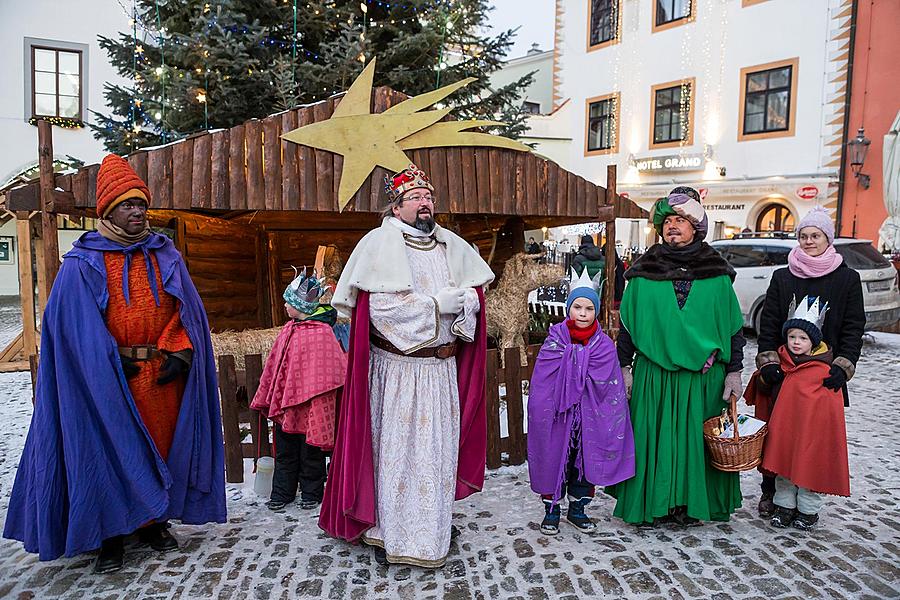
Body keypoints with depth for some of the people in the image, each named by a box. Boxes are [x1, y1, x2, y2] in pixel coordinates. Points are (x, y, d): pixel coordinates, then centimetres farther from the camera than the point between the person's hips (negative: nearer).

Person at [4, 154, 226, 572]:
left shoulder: (166, 256, 8)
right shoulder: (82, 263, -1)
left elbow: (188, 312, 5)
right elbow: (77, 325, -6)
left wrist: (180, 353, -8)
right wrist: (114, 363, -12)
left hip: (164, 375, 3)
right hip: (107, 381, -3)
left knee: (160, 447, 10)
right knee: (109, 454, 3)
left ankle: (153, 522, 27)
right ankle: (111, 536, 18)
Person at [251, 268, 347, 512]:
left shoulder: (322, 333, -15)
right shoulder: (288, 329, 6)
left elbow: (324, 373, -15)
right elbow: (274, 366, 13)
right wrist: (268, 397, 15)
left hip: (309, 405, -6)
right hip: (285, 403, 7)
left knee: (310, 453, 8)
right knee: (285, 451, 15)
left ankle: (311, 493, 25)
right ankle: (282, 493, 27)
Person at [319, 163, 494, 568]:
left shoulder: (451, 245, 10)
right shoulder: (380, 244, -7)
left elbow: (475, 298, 9)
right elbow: (381, 308, -18)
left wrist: (464, 302, -14)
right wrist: (439, 301, -14)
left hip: (442, 368, 5)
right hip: (396, 368, -5)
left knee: (437, 449, 12)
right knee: (394, 448, 4)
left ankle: (431, 530, 28)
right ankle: (387, 533, 19)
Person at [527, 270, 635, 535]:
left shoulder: (604, 345, -2)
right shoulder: (555, 341, -6)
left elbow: (612, 388, -3)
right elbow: (541, 385, -7)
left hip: (590, 419, 2)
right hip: (557, 416, -2)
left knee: (585, 461, 13)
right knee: (554, 460, 7)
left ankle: (577, 508, 32)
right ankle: (551, 510, 25)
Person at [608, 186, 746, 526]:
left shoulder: (716, 273, 4)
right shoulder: (644, 271, 2)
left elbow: (733, 325, 6)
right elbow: (627, 323, 5)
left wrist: (734, 371, 2)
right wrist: (624, 367, 1)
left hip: (702, 375, 1)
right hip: (653, 373, 0)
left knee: (695, 438, 8)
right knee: (652, 438, 3)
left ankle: (689, 504, 25)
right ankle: (649, 504, 18)